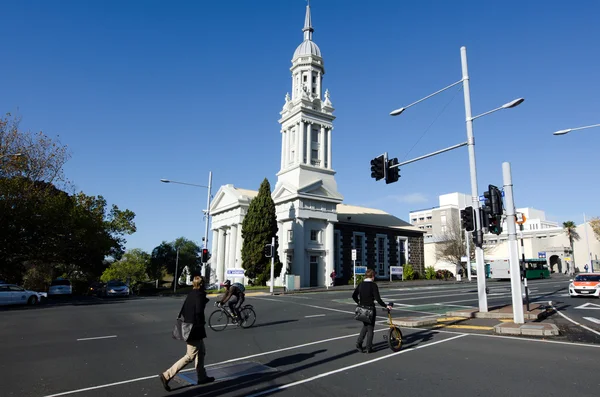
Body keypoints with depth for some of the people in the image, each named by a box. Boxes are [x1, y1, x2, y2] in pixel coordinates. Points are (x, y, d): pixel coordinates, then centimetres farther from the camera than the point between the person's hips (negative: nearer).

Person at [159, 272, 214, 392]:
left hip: (189, 327, 9)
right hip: (195, 329, -9)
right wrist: (201, 323, -10)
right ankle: (167, 375, 2)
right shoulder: (200, 294, -18)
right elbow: (199, 311, -25)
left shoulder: (191, 294, 8)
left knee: (201, 352, 20)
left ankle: (202, 377, 30)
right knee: (190, 356, 0)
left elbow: (183, 310, 11)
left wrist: (188, 320, 12)